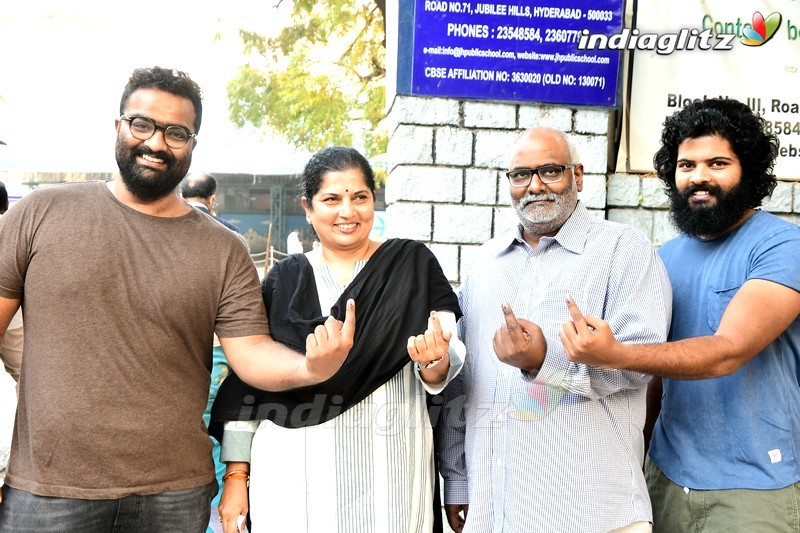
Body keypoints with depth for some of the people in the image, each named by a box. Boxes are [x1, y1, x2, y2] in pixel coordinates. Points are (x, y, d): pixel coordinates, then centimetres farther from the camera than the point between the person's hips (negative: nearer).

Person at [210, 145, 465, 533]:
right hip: (293, 475, 1)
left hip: (388, 472, -1)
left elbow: (443, 372, -2)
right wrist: (236, 473, 4)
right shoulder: (284, 279, 3)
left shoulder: (413, 263, 0)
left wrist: (433, 360, -24)